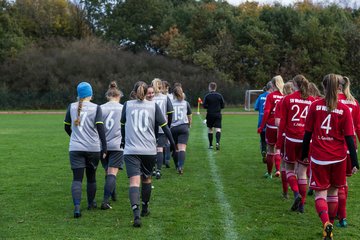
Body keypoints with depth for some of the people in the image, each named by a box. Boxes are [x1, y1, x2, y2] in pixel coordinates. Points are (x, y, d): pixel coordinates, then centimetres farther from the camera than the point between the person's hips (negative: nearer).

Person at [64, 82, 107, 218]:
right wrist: (104, 148, -6)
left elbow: (67, 127, 10)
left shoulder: (71, 107, 2)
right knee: (91, 177, 17)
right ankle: (91, 203, 33)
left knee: (77, 179, -3)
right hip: (93, 148, 0)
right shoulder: (96, 108, -4)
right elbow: (100, 128, -10)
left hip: (75, 149, 0)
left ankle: (77, 207, -21)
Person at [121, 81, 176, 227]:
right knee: (146, 178, 21)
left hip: (131, 150, -1)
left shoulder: (127, 105, 8)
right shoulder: (153, 106, 5)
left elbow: (122, 124, 22)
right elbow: (164, 125, 4)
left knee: (134, 181, -11)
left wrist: (123, 140, 39)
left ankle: (136, 214, -29)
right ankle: (145, 209, 35)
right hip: (149, 150, 1)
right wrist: (172, 142, 14)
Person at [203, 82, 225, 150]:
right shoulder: (219, 95, 2)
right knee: (218, 129, -5)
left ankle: (210, 145, 15)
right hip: (218, 115, 1)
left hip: (210, 115, -1)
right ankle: (218, 142, -28)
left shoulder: (207, 96, -4)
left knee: (210, 129, 12)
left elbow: (204, 105, -8)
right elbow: (223, 105, 3)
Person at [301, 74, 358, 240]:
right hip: (338, 158, 1)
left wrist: (304, 154, 10)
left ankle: (326, 223, -25)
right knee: (333, 192, 17)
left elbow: (308, 133, -1)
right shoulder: (344, 109, -5)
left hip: (319, 157, -1)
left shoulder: (315, 106, -5)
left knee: (320, 194, 2)